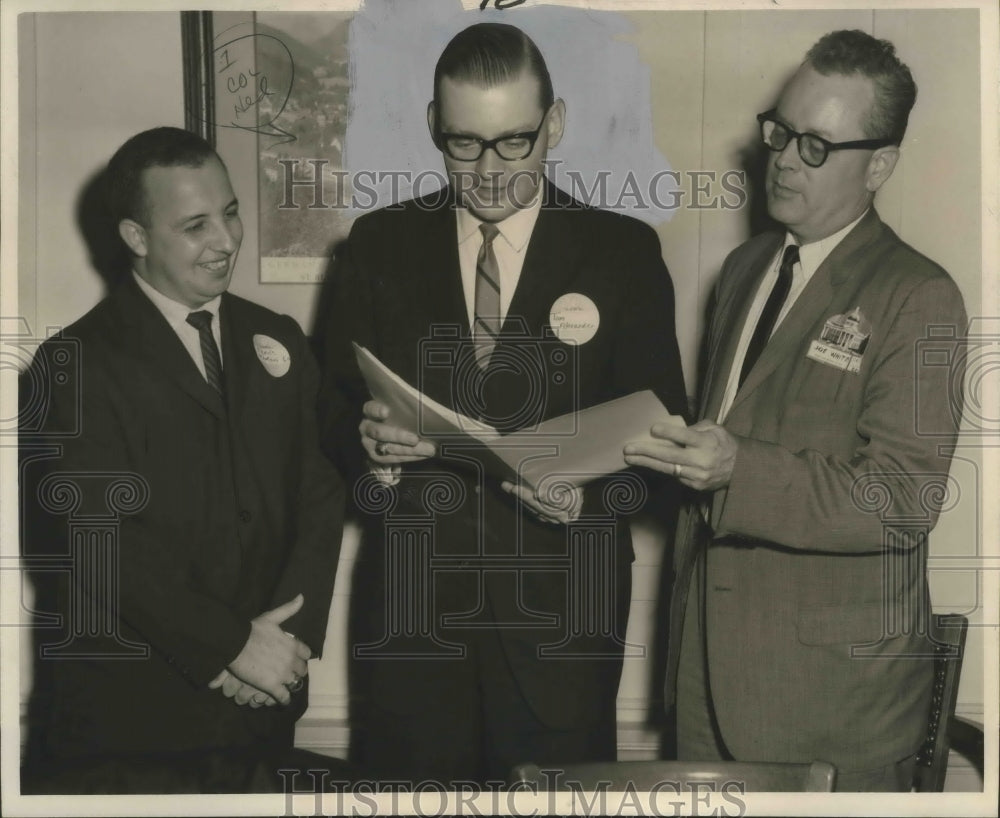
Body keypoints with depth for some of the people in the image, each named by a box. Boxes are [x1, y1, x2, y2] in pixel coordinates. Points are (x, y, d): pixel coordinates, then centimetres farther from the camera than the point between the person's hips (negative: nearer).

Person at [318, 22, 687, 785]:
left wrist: (588, 494, -19)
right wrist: (366, 440, -16)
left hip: (561, 604, -1)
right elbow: (336, 406, 7)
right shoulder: (380, 244, 5)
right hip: (411, 597, 2)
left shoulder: (624, 253, 0)